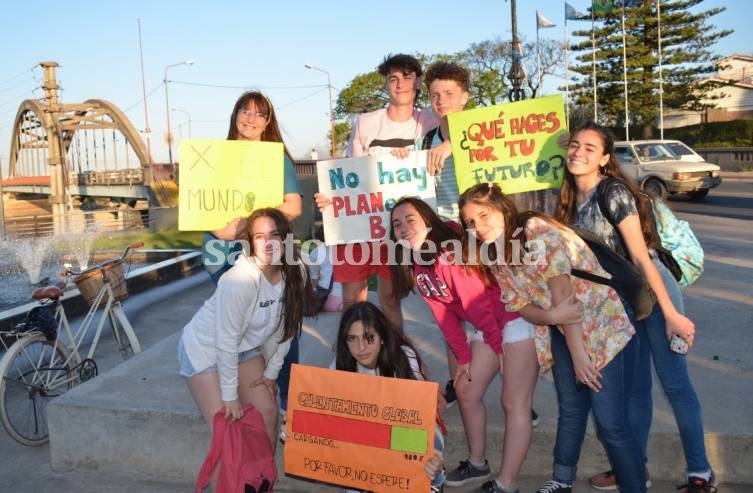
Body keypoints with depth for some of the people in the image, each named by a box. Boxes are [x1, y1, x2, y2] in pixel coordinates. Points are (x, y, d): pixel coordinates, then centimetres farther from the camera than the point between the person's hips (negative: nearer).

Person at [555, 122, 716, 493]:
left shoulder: (614, 194, -19)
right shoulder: (571, 198, 2)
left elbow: (641, 257, -21)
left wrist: (671, 314, -20)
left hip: (652, 291, -7)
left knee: (674, 383, 0)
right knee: (634, 385, 15)